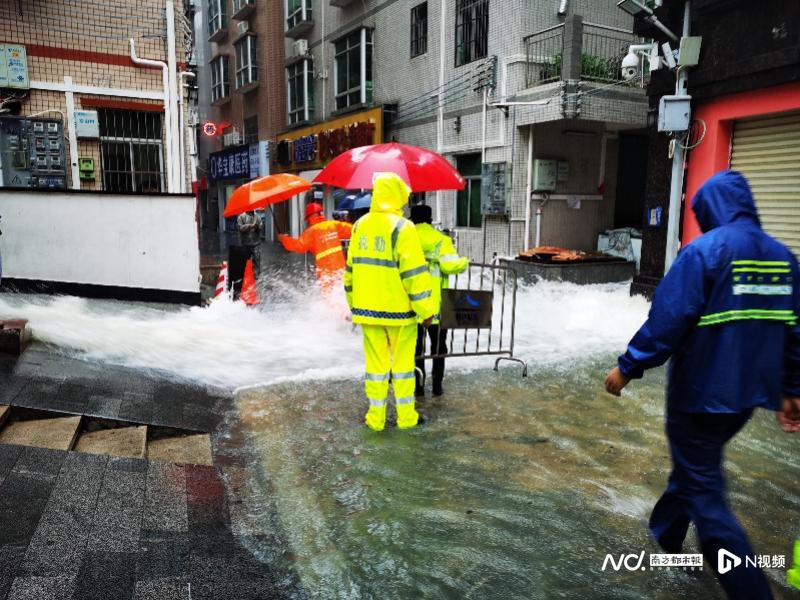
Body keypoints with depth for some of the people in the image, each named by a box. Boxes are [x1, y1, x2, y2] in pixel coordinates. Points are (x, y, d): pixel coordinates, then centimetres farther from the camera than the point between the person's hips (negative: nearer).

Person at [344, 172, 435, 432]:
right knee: (403, 362, 9)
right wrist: (426, 310, -9)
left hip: (367, 308, 4)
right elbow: (414, 273, -16)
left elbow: (351, 267, 11)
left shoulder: (360, 225, 5)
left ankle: (376, 417, 17)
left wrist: (354, 304, 21)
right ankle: (405, 416, 17)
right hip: (398, 309, -4)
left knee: (376, 361, 12)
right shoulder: (402, 228, -13)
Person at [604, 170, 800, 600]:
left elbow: (667, 320, -21)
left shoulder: (703, 251, -16)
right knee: (696, 463, 26)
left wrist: (628, 368, -11)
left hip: (702, 390, -8)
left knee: (704, 490, 4)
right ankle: (665, 531, 44)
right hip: (749, 390, 8)